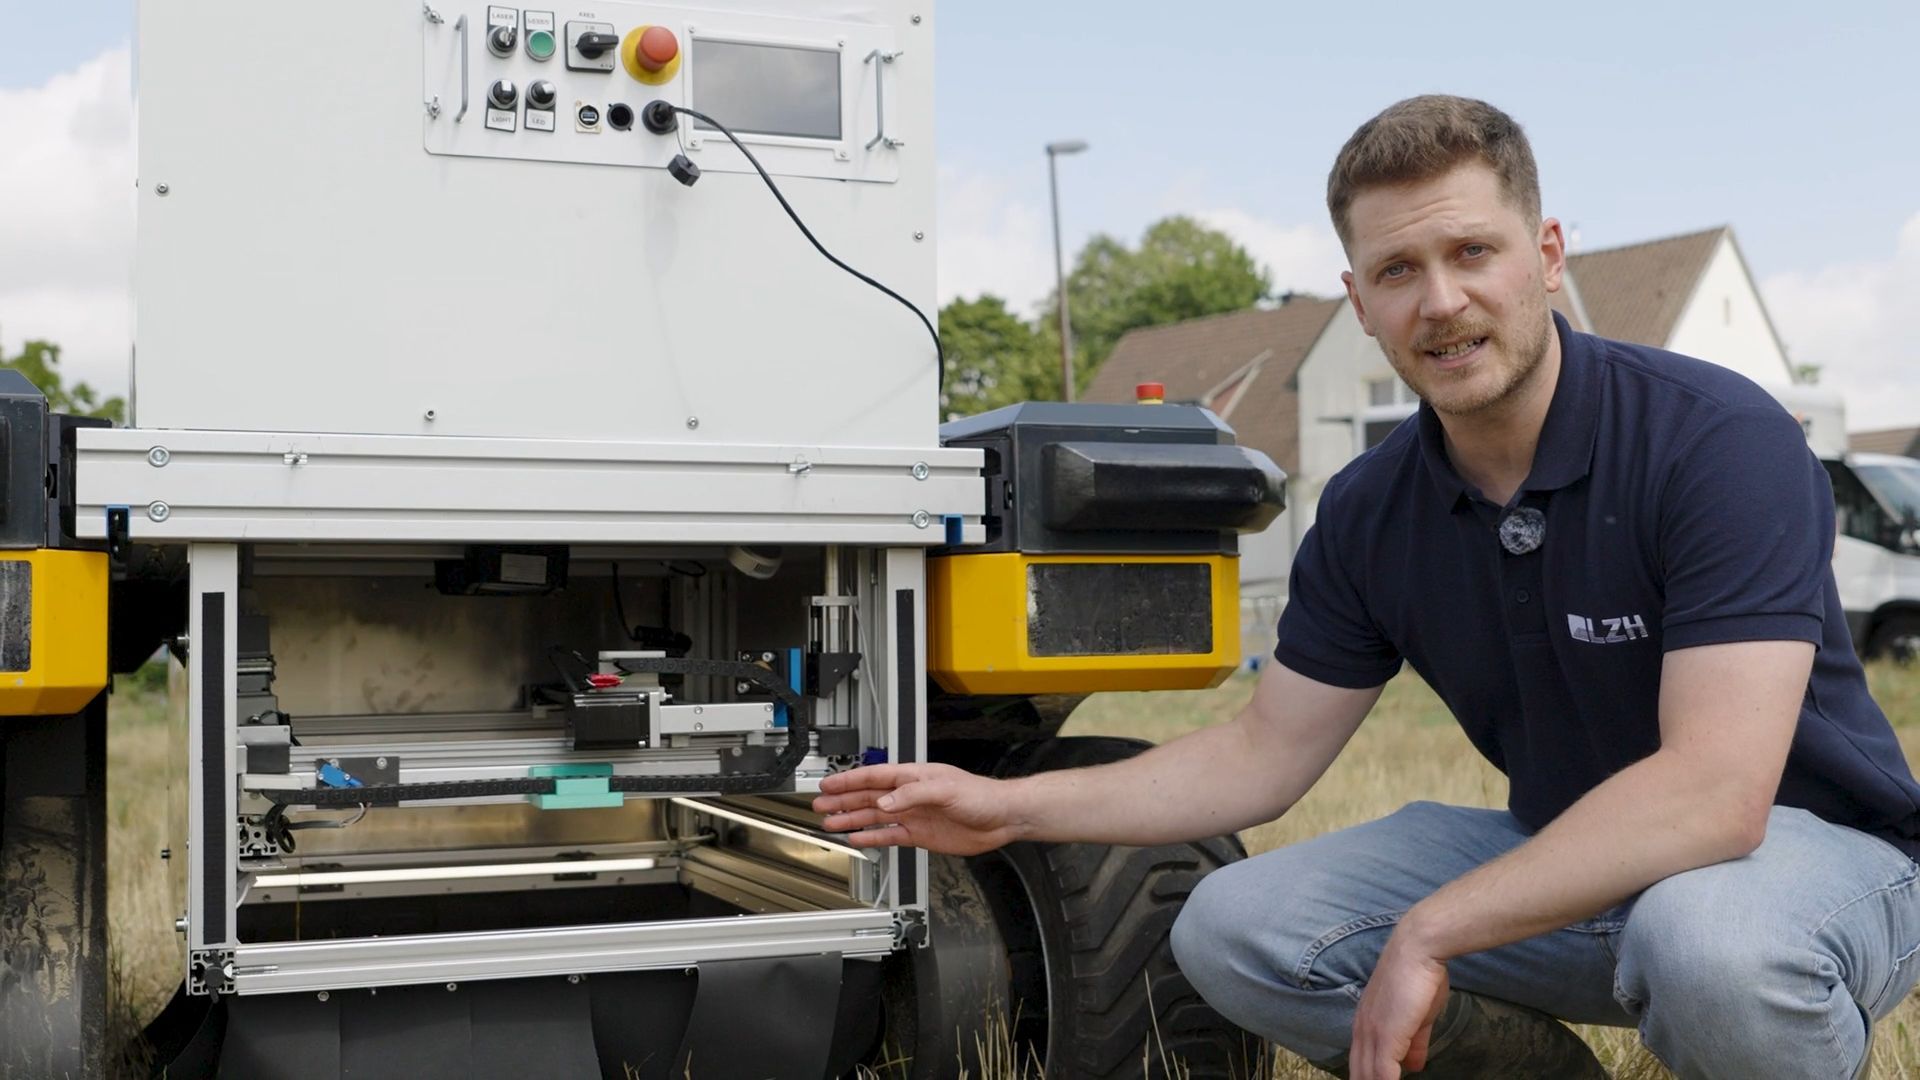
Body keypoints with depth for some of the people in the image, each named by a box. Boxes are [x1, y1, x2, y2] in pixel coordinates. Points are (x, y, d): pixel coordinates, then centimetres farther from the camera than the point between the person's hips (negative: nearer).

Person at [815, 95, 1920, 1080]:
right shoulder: (1372, 511, -4)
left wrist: (1426, 933, -32)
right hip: (1561, 859, 5)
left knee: (1706, 937, -40)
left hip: (1814, 847, -5)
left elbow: (1714, 790, -32)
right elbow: (1265, 754, 4)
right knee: (1234, 930, -10)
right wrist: (1011, 807, -4)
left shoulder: (1719, 440, -23)